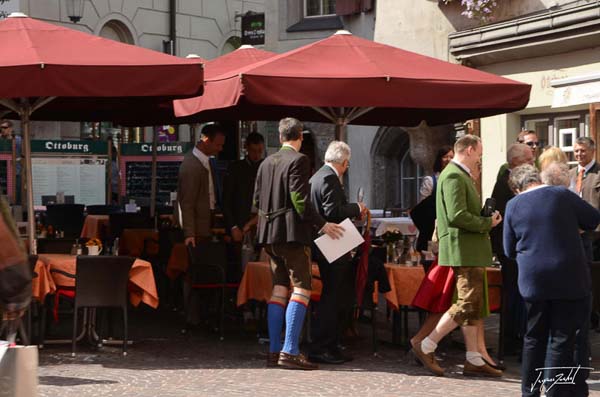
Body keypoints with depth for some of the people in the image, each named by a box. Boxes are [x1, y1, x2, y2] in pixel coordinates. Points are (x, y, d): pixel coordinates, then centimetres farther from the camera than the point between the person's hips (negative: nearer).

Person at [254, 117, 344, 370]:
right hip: (293, 232, -8)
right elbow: (300, 199, -17)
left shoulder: (267, 162, 13)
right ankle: (290, 351, -14)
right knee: (301, 289, -6)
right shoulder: (298, 160, -9)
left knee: (279, 289, 12)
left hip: (270, 234, 8)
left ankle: (274, 351, 11)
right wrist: (321, 224, -12)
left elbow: (257, 200, 14)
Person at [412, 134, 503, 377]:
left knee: (473, 305, 10)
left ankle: (474, 360, 14)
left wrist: (486, 218, 10)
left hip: (470, 251, 11)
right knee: (466, 305, -10)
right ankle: (426, 347, -2)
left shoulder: (459, 175, 19)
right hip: (463, 250, -11)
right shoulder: (453, 176, -15)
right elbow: (457, 216, -24)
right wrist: (487, 223, -13)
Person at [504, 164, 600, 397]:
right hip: (568, 279, -3)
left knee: (534, 338, 15)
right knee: (562, 339, 2)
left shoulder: (513, 205, 0)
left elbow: (509, 251, 8)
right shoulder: (562, 194, -6)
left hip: (533, 281, 3)